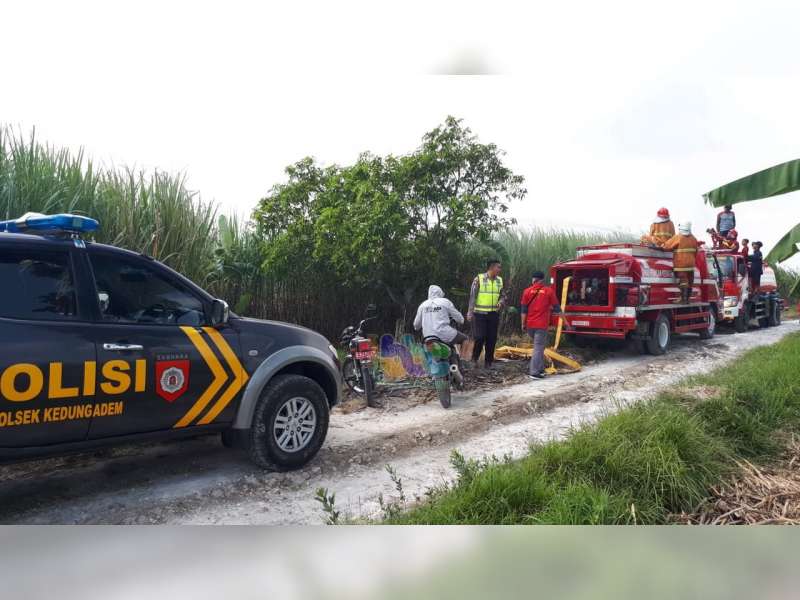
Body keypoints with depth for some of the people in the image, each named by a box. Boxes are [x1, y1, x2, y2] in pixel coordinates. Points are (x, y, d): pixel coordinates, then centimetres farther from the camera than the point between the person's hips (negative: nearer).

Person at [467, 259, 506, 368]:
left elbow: (503, 295, 15)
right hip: (480, 314, -4)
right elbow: (472, 296, -6)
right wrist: (470, 312, -11)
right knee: (480, 337, -8)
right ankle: (475, 358, 15)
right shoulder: (479, 279, -6)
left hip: (494, 314, 5)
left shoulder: (499, 280, 8)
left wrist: (501, 302, -8)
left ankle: (488, 362, 17)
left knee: (492, 339, 5)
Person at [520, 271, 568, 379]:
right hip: (541, 325, -3)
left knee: (539, 346, 21)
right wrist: (565, 321, 11)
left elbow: (523, 310, 1)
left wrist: (523, 324, 7)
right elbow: (557, 308, 4)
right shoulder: (549, 291, 1)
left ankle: (540, 369, 21)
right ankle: (534, 372, -8)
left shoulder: (527, 291, 3)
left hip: (530, 325, 3)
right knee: (538, 348, -2)